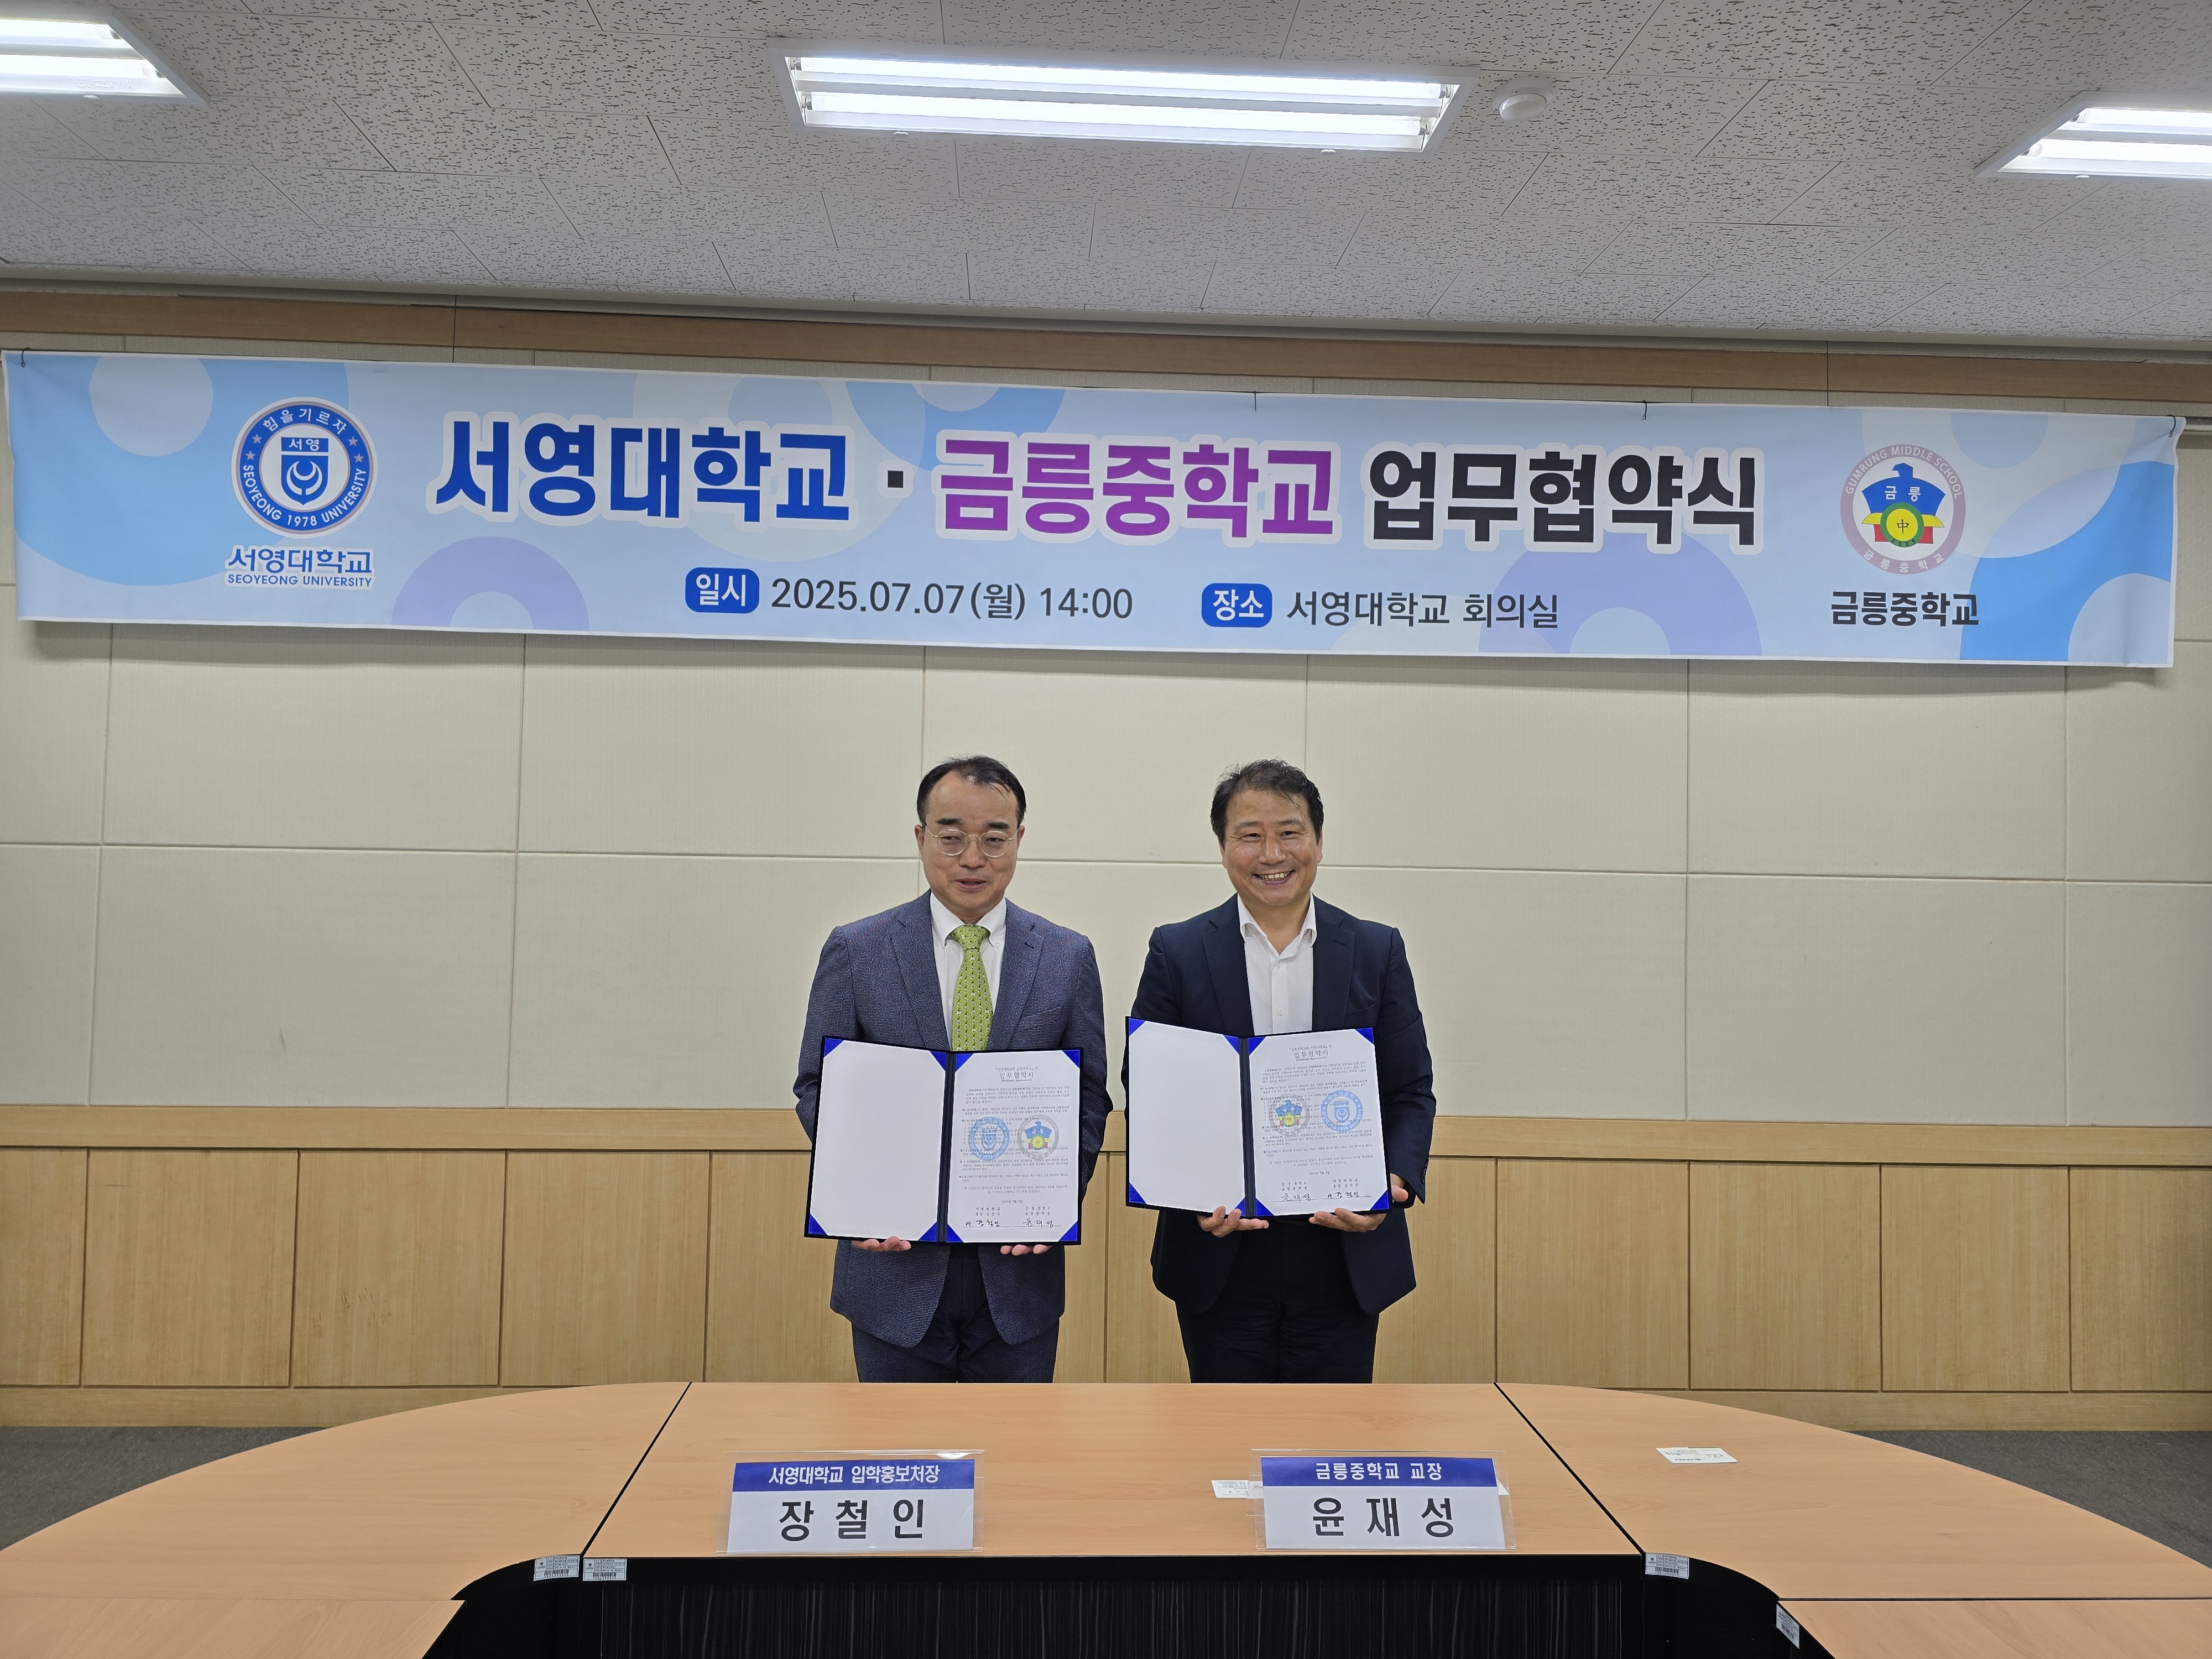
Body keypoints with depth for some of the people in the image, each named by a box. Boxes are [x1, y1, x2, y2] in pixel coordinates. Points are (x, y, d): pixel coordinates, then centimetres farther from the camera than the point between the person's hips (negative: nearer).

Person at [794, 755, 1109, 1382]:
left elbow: (1088, 1099, 5)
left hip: (1019, 1266, 1)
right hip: (896, 1260, -1)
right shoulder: (855, 951, -1)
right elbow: (818, 1088, 2)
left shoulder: (1068, 958, 2)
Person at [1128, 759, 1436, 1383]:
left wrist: (1396, 1181, -13)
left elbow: (1411, 1092, 6)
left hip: (1347, 1257, 1)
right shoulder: (1176, 952, 2)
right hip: (1219, 1261, 0)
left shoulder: (1378, 952, 5)